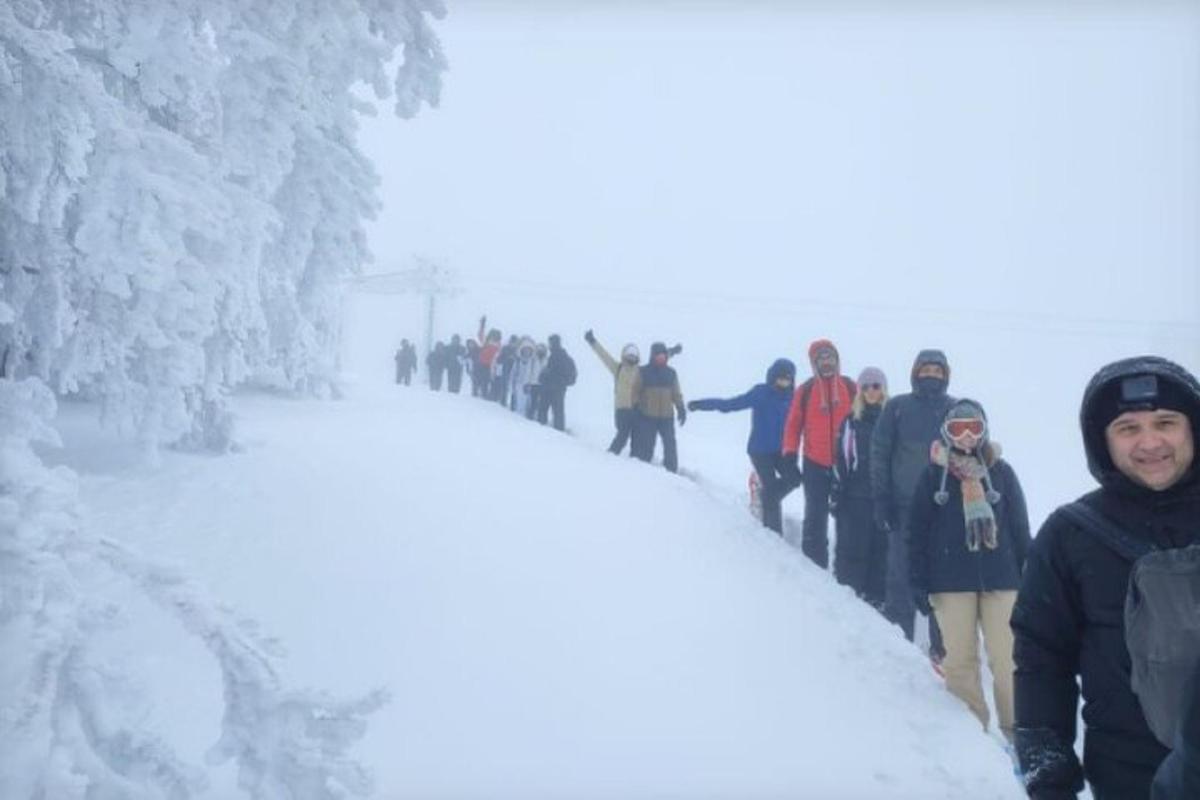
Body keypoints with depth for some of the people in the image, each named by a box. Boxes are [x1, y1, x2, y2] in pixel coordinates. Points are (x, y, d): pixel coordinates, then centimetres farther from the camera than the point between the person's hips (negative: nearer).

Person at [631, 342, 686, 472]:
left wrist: (681, 409, 4)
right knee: (646, 445, -2)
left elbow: (676, 394, 13)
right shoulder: (643, 372, 0)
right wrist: (636, 407, -9)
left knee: (670, 444, 2)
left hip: (667, 417, 3)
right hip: (647, 417, -3)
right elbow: (635, 391, 1)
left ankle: (672, 469, 11)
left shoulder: (671, 373, 10)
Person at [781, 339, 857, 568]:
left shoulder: (850, 388, 3)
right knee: (815, 517, 4)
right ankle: (814, 564, 12)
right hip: (815, 464, 0)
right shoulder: (805, 391, 2)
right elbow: (793, 425, 2)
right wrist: (790, 457, -5)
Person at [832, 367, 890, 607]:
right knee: (852, 549, 1)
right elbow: (839, 461, 8)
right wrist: (836, 497, 4)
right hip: (854, 497, 1)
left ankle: (877, 596, 9)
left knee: (881, 547, 1)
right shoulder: (851, 421, 8)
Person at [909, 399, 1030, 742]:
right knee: (960, 661, 5)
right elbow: (917, 533, 2)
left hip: (1001, 578, 1)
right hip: (952, 582, 0)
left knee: (1007, 660, -1)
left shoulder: (1001, 472, 7)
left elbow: (1020, 527, 8)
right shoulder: (932, 476, 3)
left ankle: (1016, 729, 12)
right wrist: (919, 584, -3)